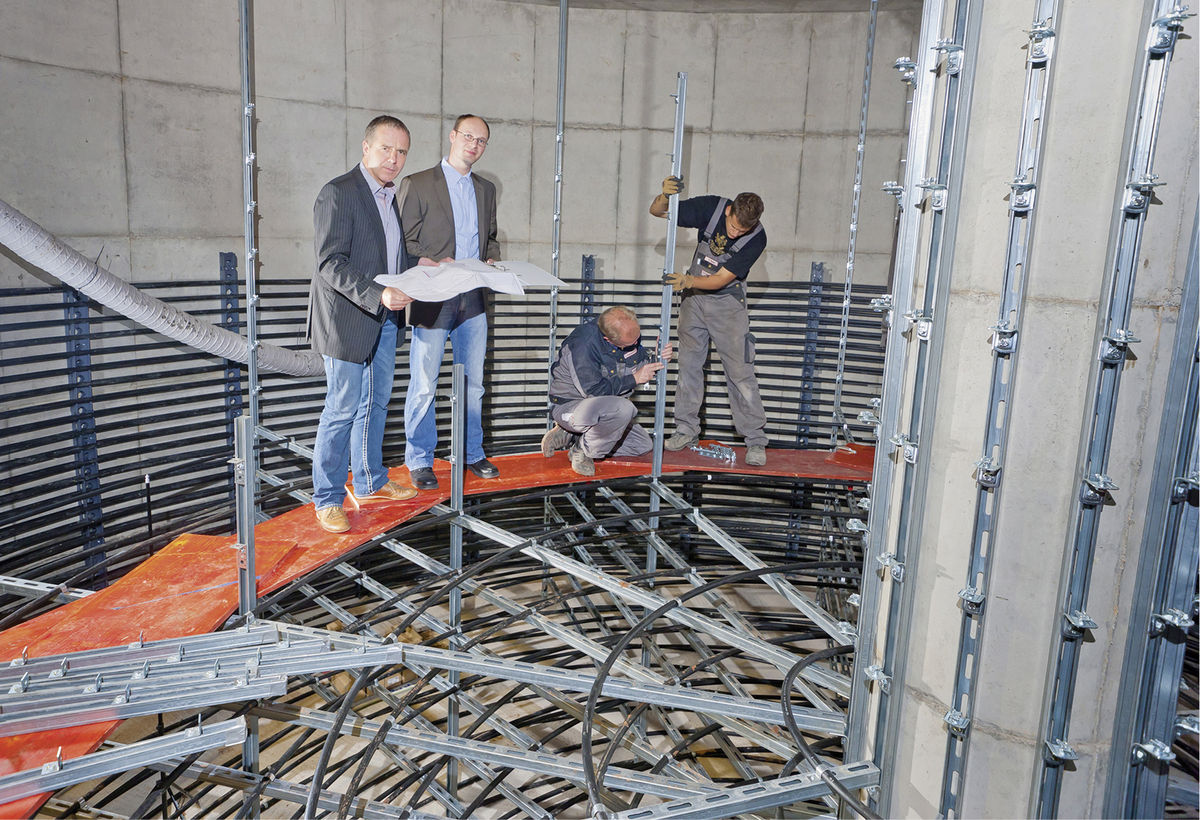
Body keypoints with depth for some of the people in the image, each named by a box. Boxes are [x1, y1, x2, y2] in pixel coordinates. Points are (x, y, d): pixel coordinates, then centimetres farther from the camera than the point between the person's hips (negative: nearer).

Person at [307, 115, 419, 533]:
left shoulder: (390, 195, 12)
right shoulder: (338, 193, -15)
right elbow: (330, 264, -22)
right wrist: (377, 294, -34)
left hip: (386, 319, 8)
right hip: (349, 319, -8)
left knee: (376, 403, 17)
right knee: (342, 410, -1)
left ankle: (371, 481, 32)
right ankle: (327, 499, 12)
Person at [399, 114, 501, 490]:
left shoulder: (486, 189, 16)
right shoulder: (418, 184, -2)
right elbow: (406, 242, -4)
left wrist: (492, 260, 2)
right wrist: (436, 265, -20)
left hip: (473, 300, 5)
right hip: (433, 300, -5)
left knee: (473, 382, 12)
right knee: (423, 385, -1)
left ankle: (473, 453, 25)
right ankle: (419, 461, 12)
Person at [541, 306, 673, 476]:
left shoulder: (630, 332, -7)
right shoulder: (583, 343, -29)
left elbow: (641, 362, 9)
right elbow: (593, 390, -28)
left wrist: (658, 359, -14)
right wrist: (634, 379, -25)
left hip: (600, 408, 9)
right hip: (569, 405, -9)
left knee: (643, 445, 10)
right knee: (623, 408, -35)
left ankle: (570, 437, 9)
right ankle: (583, 450, -10)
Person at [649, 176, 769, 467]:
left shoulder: (757, 238, -22)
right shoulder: (711, 207, -16)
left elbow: (722, 279, -21)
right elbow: (657, 211, -9)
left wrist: (689, 281, -38)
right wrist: (664, 197, -32)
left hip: (727, 303, -3)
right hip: (693, 298, 3)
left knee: (740, 371, -7)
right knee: (688, 363, 6)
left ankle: (755, 440, 1)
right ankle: (687, 430, 17)